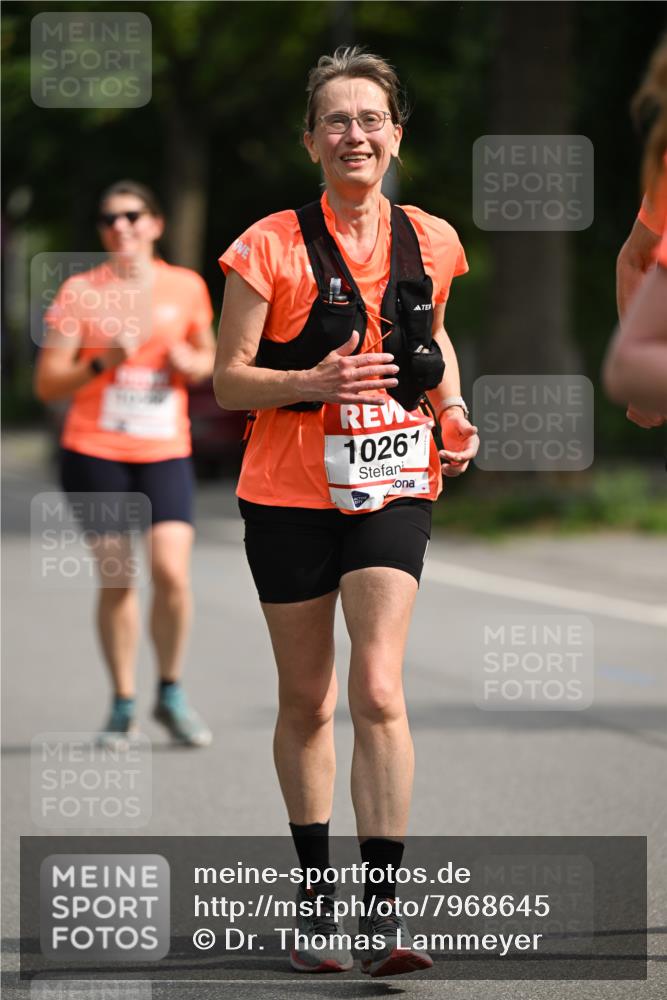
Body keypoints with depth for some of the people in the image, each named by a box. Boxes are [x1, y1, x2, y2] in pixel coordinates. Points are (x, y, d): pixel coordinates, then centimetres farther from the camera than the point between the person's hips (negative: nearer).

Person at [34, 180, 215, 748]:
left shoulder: (186, 287, 5)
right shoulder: (79, 293, 0)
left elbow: (207, 356, 21)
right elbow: (47, 385, -1)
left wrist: (194, 363, -2)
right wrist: (101, 363, -16)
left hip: (165, 451, 1)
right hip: (95, 453, -1)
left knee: (172, 571, -14)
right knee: (116, 579, 0)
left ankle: (171, 694, 6)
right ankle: (123, 705, 14)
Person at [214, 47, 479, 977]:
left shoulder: (429, 242, 4)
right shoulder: (271, 247, -6)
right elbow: (229, 380, -5)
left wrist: (452, 408, 3)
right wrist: (315, 381, -22)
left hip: (394, 488, 1)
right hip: (290, 493, -1)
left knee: (378, 691, -14)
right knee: (307, 702, 9)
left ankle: (385, 913, -13)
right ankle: (316, 894, 24)